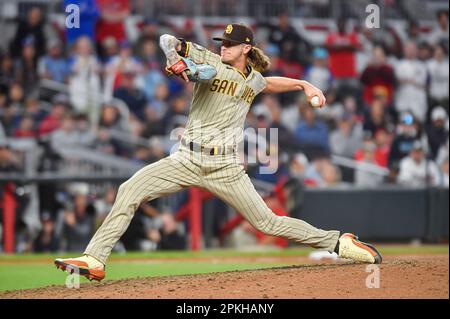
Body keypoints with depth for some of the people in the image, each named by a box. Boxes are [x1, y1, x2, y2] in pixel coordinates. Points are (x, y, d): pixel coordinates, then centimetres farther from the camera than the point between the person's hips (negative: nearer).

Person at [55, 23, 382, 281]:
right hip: (187, 161, 0)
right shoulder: (209, 61, 1)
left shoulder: (254, 80, 10)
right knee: (129, 191, -17)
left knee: (268, 222, 0)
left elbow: (269, 83, 36)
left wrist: (304, 85, 29)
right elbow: (168, 40, -7)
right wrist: (175, 58, -27)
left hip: (226, 168, 0)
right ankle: (95, 261, -16)